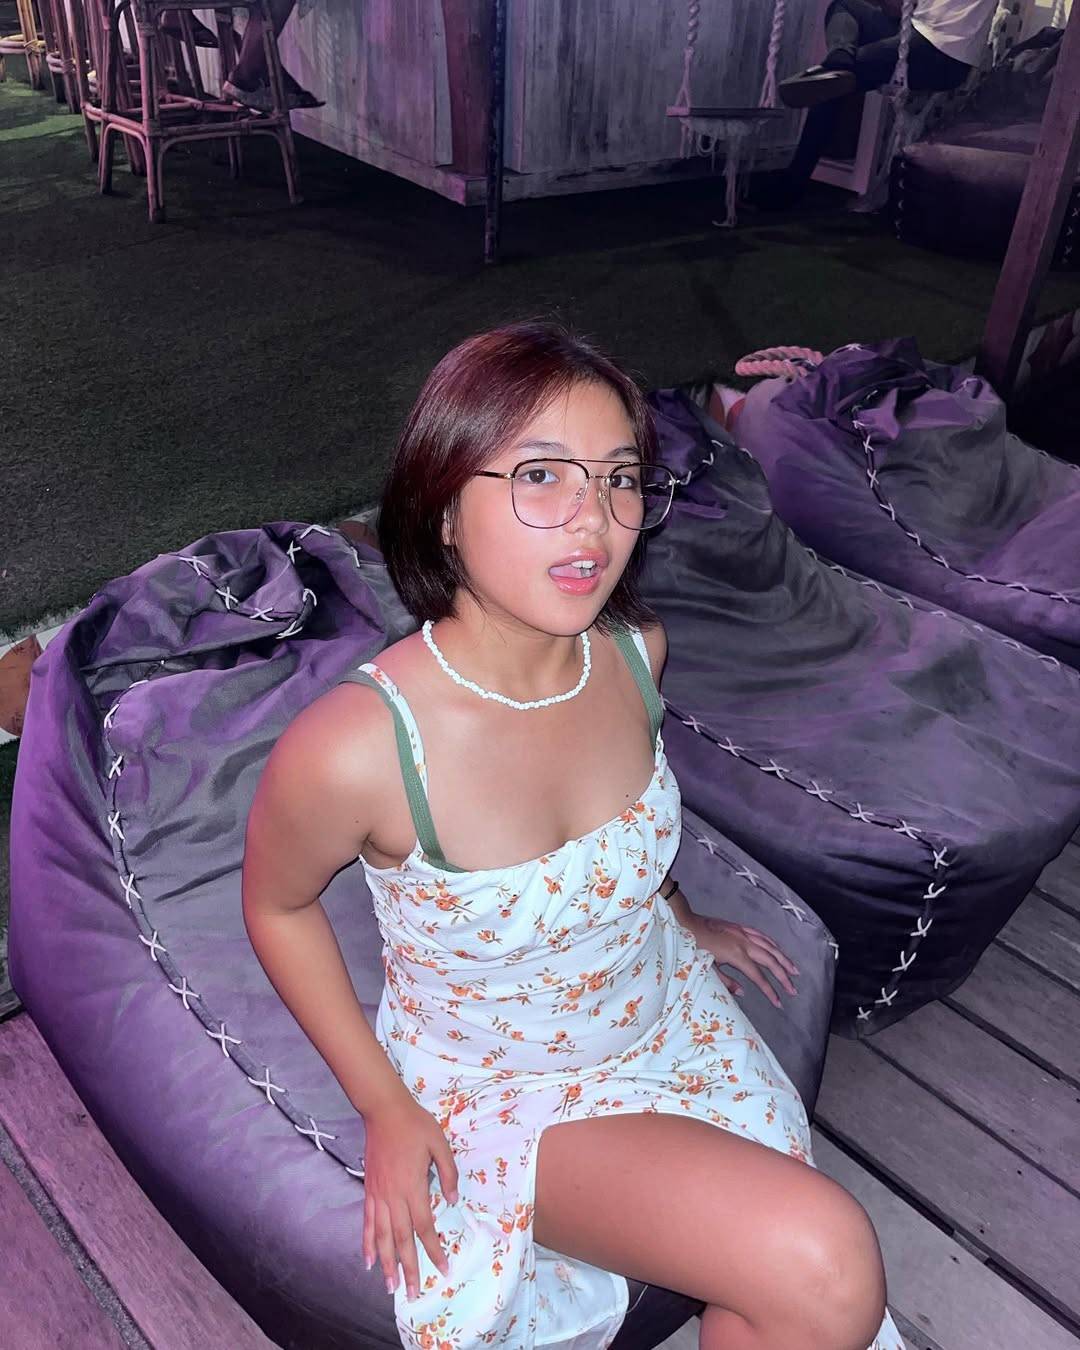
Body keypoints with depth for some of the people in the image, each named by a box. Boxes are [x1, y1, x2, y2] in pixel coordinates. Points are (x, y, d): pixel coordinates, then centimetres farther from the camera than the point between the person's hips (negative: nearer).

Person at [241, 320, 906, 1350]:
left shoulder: (634, 653, -16)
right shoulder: (354, 746, -32)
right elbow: (276, 906, -11)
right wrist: (384, 1109, -8)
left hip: (674, 1014, 5)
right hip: (503, 1092, -4)